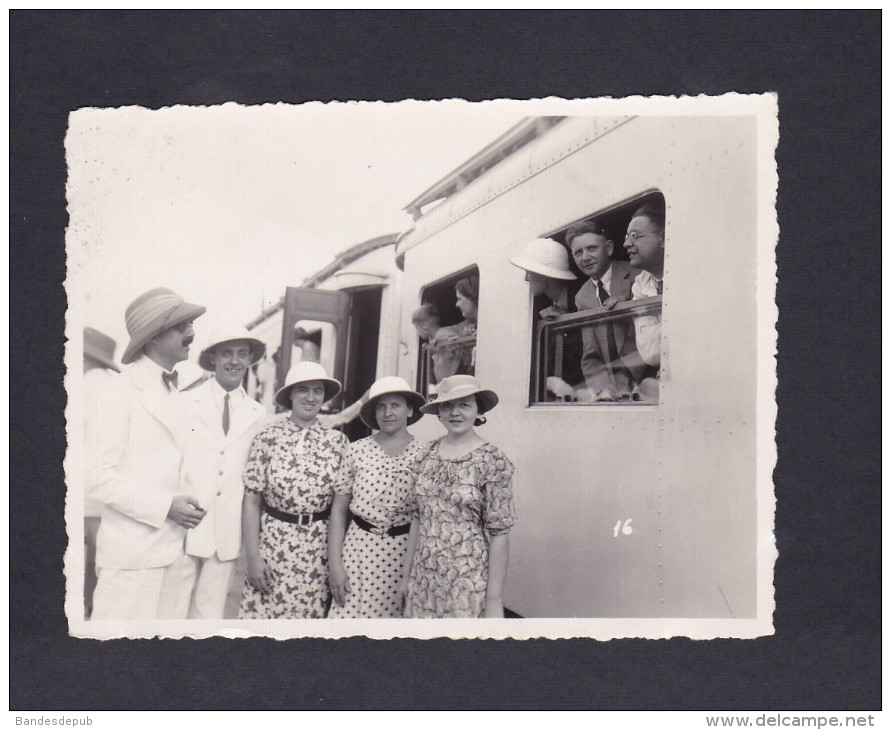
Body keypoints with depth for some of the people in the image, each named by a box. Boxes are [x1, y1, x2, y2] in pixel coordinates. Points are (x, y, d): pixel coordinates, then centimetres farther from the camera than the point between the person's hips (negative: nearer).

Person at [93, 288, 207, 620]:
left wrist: (186, 505, 4)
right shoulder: (120, 391, -7)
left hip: (178, 551, 6)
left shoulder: (175, 394, 14)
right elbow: (101, 475, -12)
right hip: (133, 554, -6)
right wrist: (165, 505, -16)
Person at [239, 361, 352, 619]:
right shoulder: (268, 437, -3)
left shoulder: (337, 441, 1)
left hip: (317, 549, 1)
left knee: (310, 614, 6)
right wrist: (252, 557, -5)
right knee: (260, 612, 3)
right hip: (272, 542, -1)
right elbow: (251, 501, -2)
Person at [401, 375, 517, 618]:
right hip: (423, 580, 4)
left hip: (468, 583, -4)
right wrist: (407, 574, 11)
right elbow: (418, 517, 11)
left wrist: (494, 600, -12)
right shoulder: (428, 454, 5)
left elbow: (499, 534, -11)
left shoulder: (492, 460, -9)